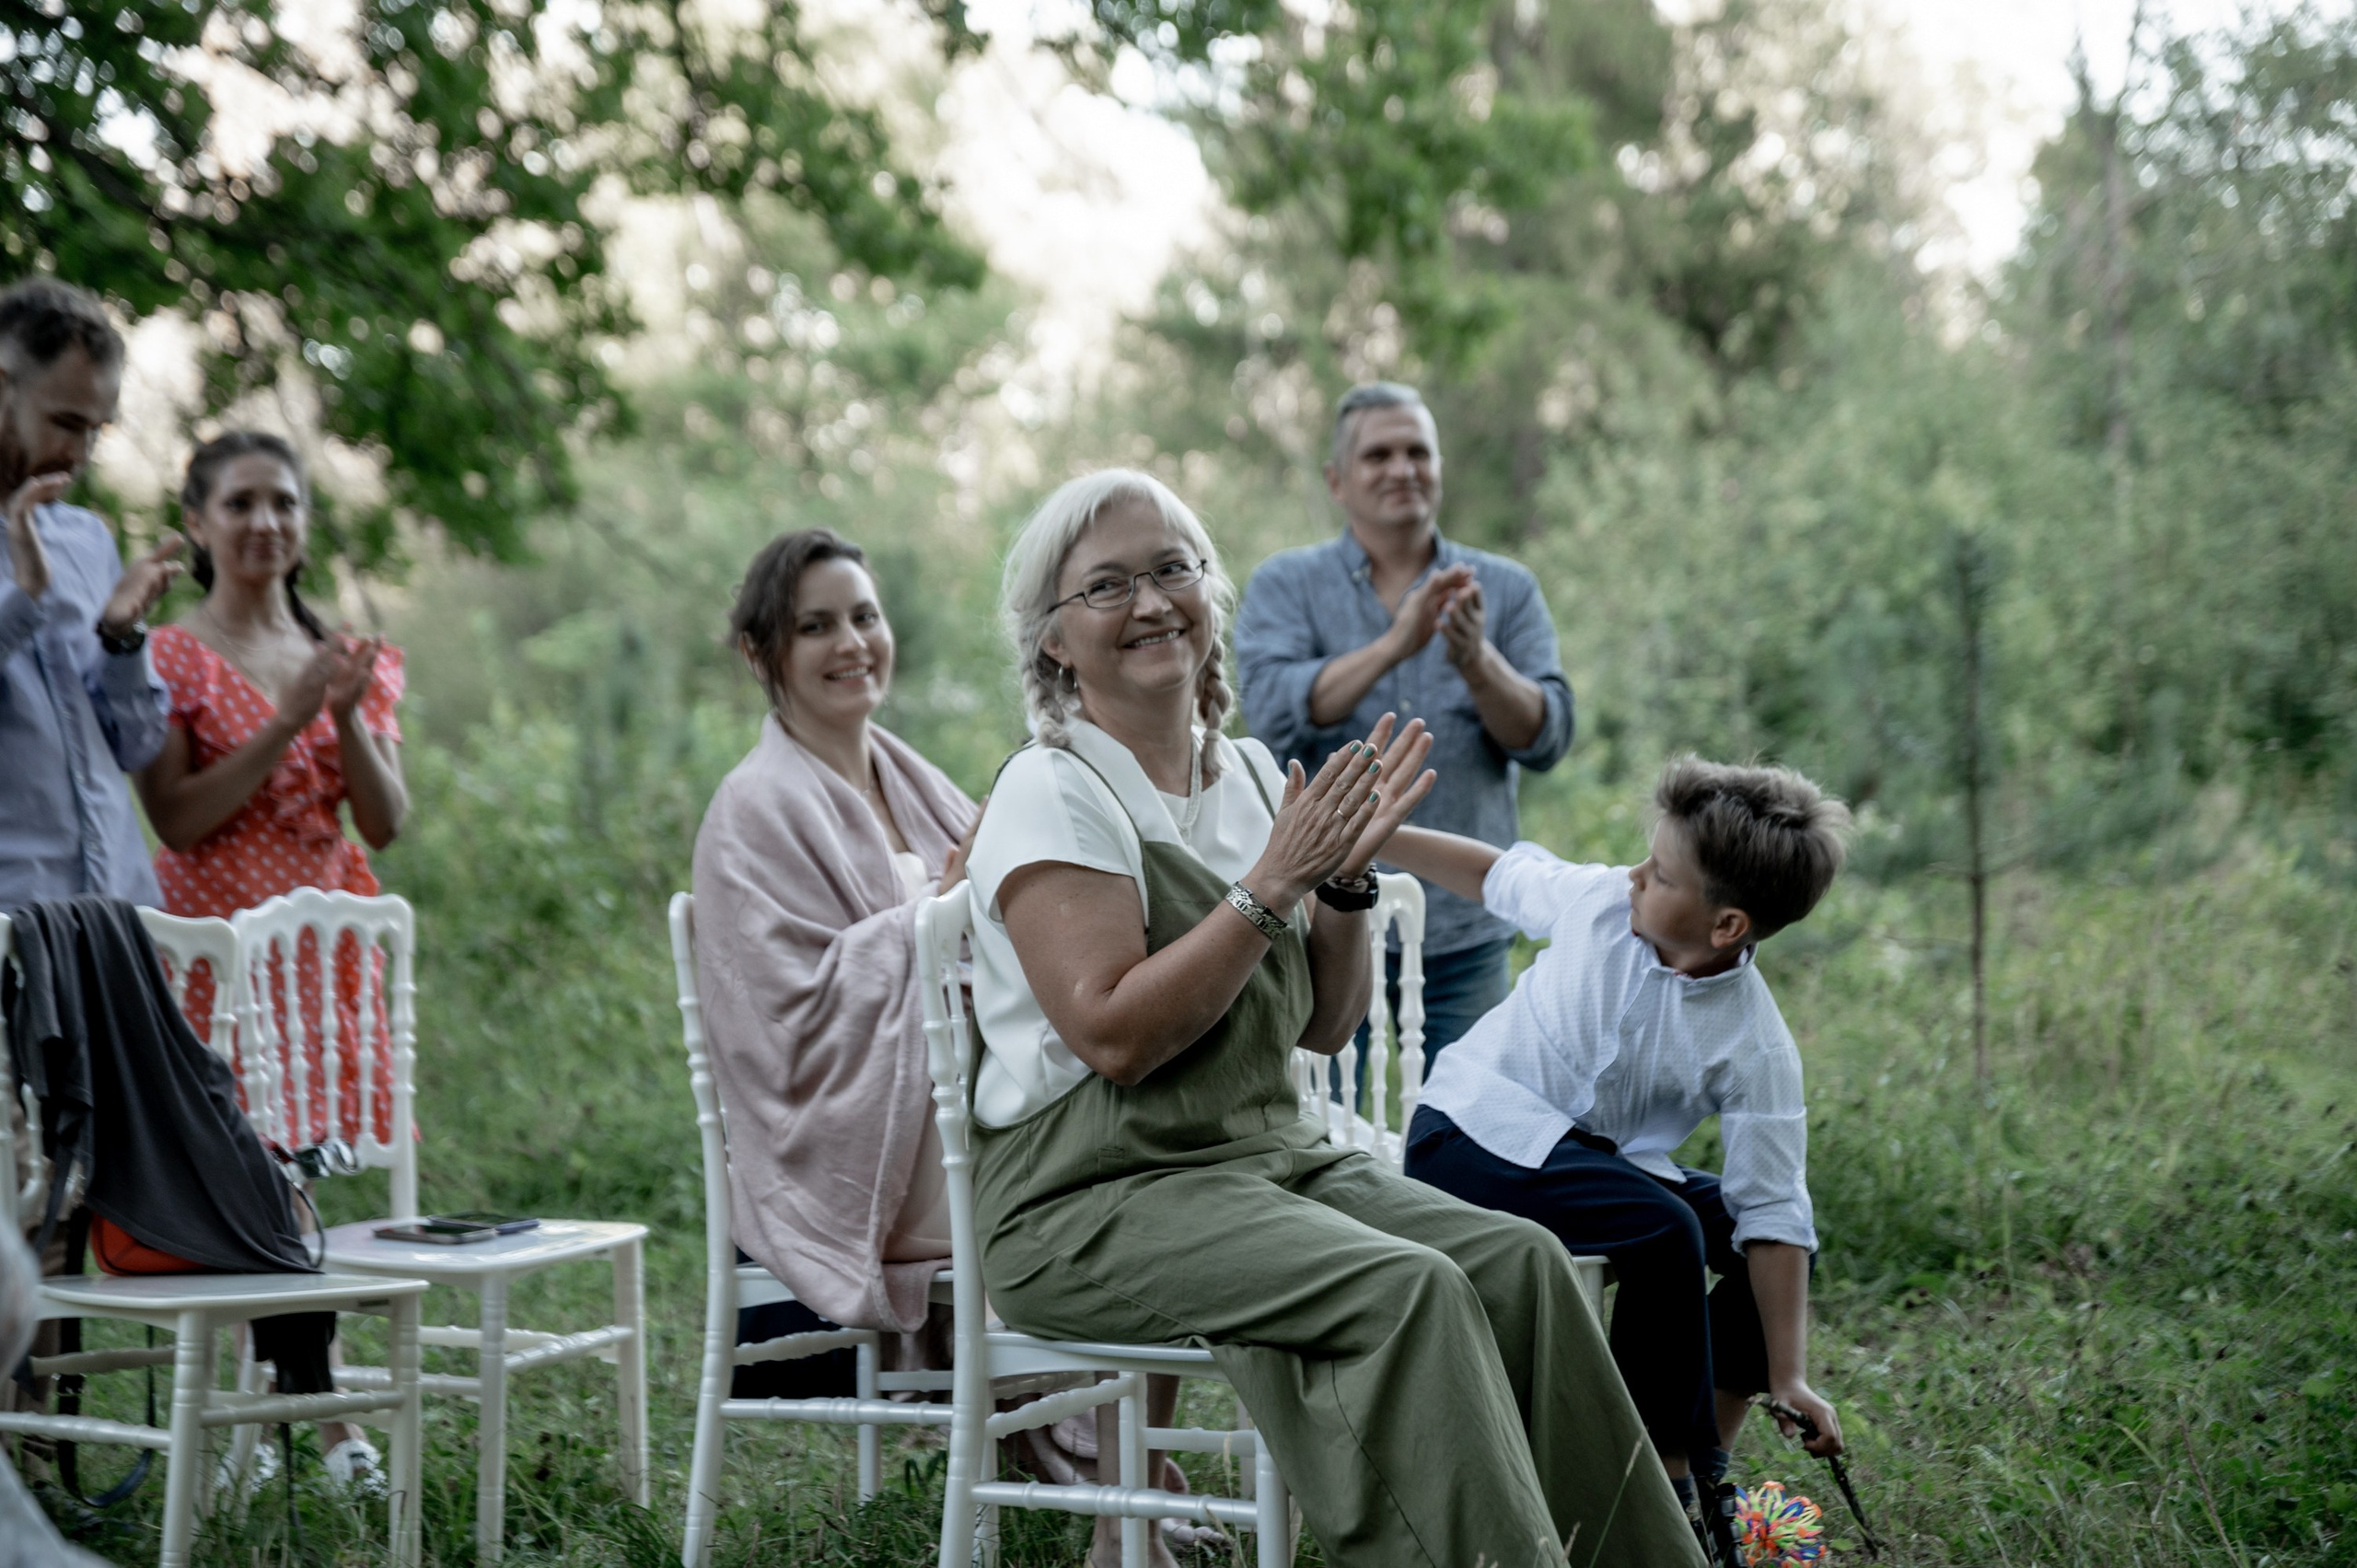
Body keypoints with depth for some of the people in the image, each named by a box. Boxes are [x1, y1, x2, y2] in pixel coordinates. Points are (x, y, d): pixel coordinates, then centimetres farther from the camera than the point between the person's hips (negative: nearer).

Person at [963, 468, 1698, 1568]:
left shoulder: (1249, 775, 13)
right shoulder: (1049, 795, -8)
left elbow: (1325, 1025, 14)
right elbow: (1116, 1036, -19)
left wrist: (1346, 876, -2)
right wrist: (1272, 885, -18)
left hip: (1271, 1153, 7)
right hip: (1094, 1198, -7)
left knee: (1519, 1262, -16)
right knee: (1406, 1291, -29)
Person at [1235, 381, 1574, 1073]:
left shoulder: (1506, 589, 8)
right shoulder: (1285, 586, 4)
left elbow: (1548, 738, -1)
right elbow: (1276, 715, -13)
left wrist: (1477, 661, -21)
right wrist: (1394, 645, -25)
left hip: (1462, 929, 2)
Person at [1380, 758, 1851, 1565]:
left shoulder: (1756, 1051, -17)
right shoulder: (1596, 899, -14)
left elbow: (1771, 1215, -17)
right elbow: (1498, 873, 8)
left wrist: (1787, 1377, -20)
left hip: (1602, 1160, 3)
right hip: (1472, 1135, -3)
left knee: (1773, 1234, -10)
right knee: (1663, 1229, -30)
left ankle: (1703, 1466, 3)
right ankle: (1661, 1485, -20)